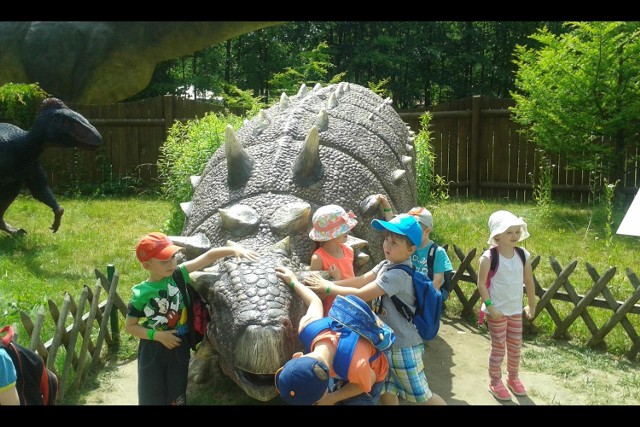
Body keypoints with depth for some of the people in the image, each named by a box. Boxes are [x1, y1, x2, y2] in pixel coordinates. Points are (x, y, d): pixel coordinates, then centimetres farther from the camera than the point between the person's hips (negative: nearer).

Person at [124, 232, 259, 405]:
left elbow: (208, 256, -17)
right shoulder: (141, 293, -17)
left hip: (180, 346, 2)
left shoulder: (178, 274, -11)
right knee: (152, 397, 11)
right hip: (152, 348, -2)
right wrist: (158, 335, -18)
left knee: (176, 395, 17)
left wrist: (234, 249, -29)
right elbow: (130, 326, -8)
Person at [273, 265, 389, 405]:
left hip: (368, 375, -5)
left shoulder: (356, 366, -49)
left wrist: (332, 399, -21)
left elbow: (368, 383, -21)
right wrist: (293, 282, 6)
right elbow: (316, 302, -10)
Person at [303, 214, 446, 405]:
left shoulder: (399, 275, -27)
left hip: (403, 346, -9)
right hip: (387, 342, 9)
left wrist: (327, 288, -19)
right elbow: (361, 280, 0)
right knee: (386, 392, 17)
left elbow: (361, 295, -27)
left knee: (421, 395, 6)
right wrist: (329, 283, -11)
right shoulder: (386, 265, 3)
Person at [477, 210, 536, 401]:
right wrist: (490, 306, -19)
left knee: (516, 346, 16)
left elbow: (529, 282, 8)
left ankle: (513, 378, 37)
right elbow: (481, 284, -14)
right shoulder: (489, 257, -17)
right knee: (498, 347, 5)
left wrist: (532, 306, 13)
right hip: (497, 311, -5)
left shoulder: (523, 255, -2)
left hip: (516, 310, 5)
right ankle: (495, 382, 23)